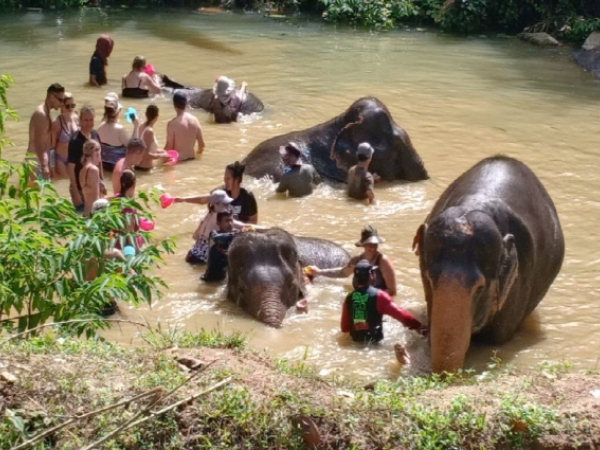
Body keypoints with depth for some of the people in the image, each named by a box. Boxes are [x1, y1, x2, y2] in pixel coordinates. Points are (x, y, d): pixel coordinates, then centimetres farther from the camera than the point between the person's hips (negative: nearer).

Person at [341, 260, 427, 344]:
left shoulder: (349, 298, 2)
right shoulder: (379, 295, -11)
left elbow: (344, 328, 8)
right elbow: (400, 314, -17)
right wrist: (417, 326, -14)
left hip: (356, 341, 6)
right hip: (374, 341, -6)